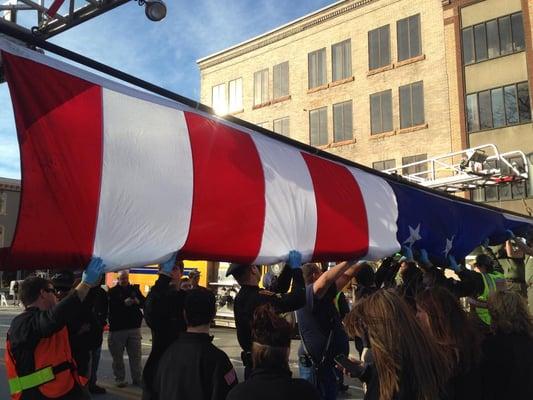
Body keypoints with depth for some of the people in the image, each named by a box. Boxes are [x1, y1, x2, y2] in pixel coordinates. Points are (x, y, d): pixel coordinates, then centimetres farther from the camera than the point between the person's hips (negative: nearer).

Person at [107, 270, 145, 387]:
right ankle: (120, 379, 18)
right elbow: (110, 307, -15)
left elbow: (144, 302, 7)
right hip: (117, 328, -3)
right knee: (118, 356, 5)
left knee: (136, 355, 8)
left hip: (134, 327, 3)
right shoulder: (112, 291, -1)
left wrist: (138, 301, -14)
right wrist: (124, 303, -26)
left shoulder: (134, 289, 10)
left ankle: (137, 378, 17)